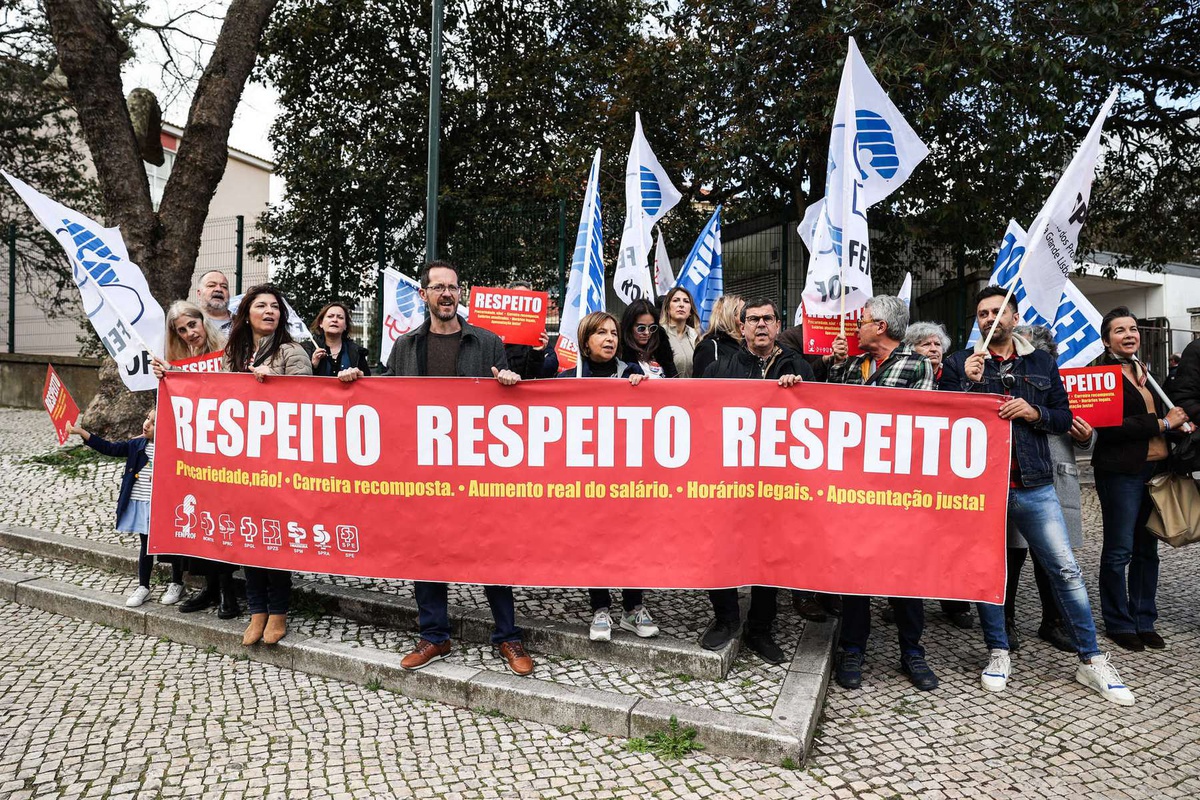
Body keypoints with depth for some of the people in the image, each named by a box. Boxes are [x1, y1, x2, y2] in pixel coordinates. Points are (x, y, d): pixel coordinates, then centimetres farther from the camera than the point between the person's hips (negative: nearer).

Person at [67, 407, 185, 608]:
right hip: (140, 505, 5)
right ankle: (143, 587, 28)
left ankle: (176, 584, 27)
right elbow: (109, 448, 4)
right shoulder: (137, 444, 3)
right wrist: (81, 432, 1)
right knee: (146, 545, 15)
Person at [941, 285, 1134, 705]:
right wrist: (968, 382, -15)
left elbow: (1064, 418, 10)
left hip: (1034, 485, 2)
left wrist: (1034, 413, -10)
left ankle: (1090, 660, 17)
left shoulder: (1042, 364, 11)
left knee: (1066, 569, 3)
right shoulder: (960, 364, 3)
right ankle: (999, 654, 22)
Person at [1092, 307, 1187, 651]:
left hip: (1154, 468, 7)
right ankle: (1118, 623, 14)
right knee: (1119, 551, 2)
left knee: (1147, 549, 12)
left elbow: (1159, 412, 26)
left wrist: (1178, 424, 5)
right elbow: (1112, 426, -19)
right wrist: (1163, 423, -13)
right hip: (1121, 472, -7)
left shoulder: (1144, 372, 16)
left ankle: (1144, 620, 23)